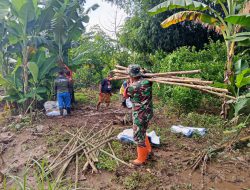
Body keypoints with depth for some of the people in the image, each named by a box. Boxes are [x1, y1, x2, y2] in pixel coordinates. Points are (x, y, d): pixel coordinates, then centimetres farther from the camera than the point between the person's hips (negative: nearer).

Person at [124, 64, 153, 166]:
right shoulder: (147, 81, -5)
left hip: (140, 115, -8)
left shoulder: (133, 87, -23)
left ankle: (141, 159, 21)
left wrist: (130, 83, 10)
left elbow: (125, 94, 2)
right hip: (146, 112, 8)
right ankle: (148, 150, 43)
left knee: (138, 136, 7)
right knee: (142, 133, 27)